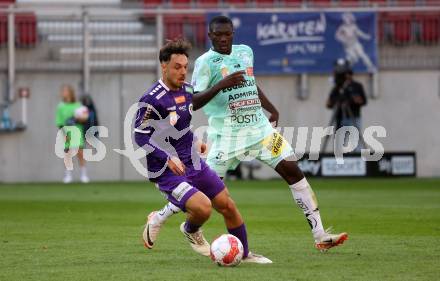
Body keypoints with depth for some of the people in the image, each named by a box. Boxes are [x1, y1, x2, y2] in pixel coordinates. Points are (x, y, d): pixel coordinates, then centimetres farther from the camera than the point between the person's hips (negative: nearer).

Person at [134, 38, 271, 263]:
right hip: (167, 172, -8)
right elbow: (140, 136, -18)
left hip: (193, 164, 8)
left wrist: (194, 142, 14)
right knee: (203, 207, -26)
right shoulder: (151, 99, -19)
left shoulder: (187, 90, 6)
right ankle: (191, 231, 10)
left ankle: (245, 254, 26)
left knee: (228, 206, 7)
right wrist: (168, 159, -27)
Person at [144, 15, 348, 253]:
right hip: (226, 134, -5)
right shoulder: (205, 62, -8)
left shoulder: (245, 52, 11)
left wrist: (271, 109, 25)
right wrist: (221, 85, -27)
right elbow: (193, 102, -15)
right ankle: (158, 218, 19)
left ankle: (319, 235, -2)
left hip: (259, 126, 5)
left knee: (293, 171, -5)